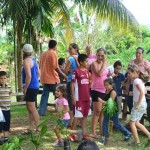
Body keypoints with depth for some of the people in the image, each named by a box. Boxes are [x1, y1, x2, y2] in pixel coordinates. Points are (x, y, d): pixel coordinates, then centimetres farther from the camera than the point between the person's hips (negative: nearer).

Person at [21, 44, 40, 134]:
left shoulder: (26, 61, -15)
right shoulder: (34, 60, 12)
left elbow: (28, 76, -23)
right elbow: (38, 73, 18)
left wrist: (25, 88, -16)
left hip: (30, 87, -10)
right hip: (35, 86, 10)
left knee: (32, 108, -6)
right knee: (30, 107, 16)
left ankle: (38, 129, -3)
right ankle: (31, 128, 23)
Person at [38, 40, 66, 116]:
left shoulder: (43, 54, 10)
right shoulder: (53, 53, -11)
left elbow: (40, 66, 15)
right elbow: (56, 67, -15)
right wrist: (63, 75, -7)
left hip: (44, 78, 6)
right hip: (52, 78, -6)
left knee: (45, 94, 8)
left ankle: (41, 111, 2)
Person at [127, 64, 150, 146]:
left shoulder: (136, 81, -15)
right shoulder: (140, 80, 13)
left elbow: (142, 93, -24)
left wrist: (138, 104, -20)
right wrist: (133, 93, 10)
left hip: (139, 104, -9)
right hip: (143, 104, 9)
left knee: (132, 123, 2)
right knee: (136, 123, 19)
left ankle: (137, 141, 6)